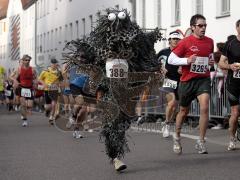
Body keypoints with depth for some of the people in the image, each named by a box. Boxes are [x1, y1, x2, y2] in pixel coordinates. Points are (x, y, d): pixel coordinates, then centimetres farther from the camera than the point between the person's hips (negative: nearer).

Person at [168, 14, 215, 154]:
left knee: (205, 107, -18)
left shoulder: (210, 41, 5)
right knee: (184, 111, 12)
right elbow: (171, 59, -5)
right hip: (187, 80, -2)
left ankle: (201, 141, -8)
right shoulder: (185, 42, -8)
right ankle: (177, 137, 37)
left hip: (204, 79, 2)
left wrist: (212, 61, 2)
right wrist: (187, 60, -19)